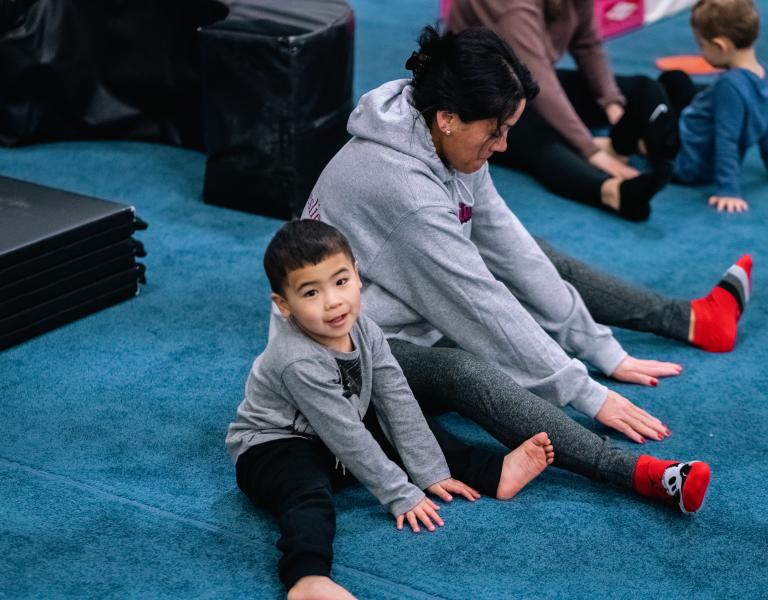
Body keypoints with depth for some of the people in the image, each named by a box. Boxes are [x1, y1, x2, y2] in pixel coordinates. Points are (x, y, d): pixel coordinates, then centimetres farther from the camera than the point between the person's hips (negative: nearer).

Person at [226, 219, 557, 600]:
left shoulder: (362, 330, -10)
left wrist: (431, 472, -6)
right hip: (274, 447, -9)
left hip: (336, 446, 9)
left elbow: (397, 400, -5)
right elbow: (347, 439, -28)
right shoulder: (298, 362, -32)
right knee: (309, 498, -37)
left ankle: (493, 472, 7)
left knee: (410, 427, 9)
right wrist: (401, 495, -23)